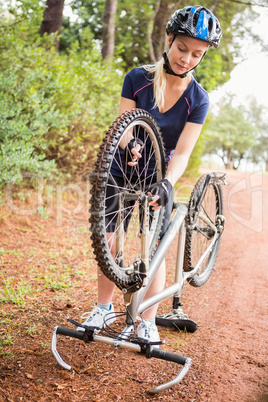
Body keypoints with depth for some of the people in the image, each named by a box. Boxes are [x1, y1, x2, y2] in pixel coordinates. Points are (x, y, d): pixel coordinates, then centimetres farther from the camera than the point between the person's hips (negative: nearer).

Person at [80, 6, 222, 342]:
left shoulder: (197, 100, -13)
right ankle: (104, 307, 19)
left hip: (160, 174, -1)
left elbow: (182, 152, -20)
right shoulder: (137, 79, -12)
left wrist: (167, 183, -39)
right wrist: (128, 145, -39)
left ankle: (147, 321, 13)